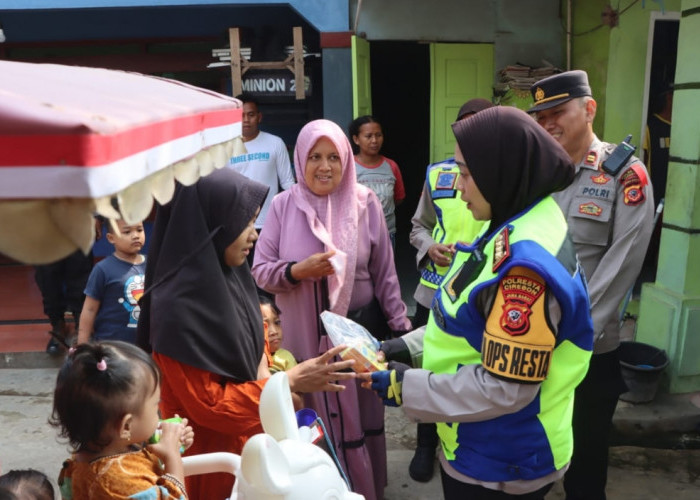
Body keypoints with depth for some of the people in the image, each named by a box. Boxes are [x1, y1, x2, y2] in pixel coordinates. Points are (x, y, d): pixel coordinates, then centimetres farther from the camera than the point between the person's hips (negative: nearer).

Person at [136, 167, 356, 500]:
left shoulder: (228, 275, -4)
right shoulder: (179, 306, -28)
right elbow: (207, 404, -23)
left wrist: (268, 380, -5)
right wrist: (290, 381, -24)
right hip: (210, 453, -7)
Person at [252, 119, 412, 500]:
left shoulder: (365, 202, -6)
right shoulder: (283, 205, -5)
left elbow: (384, 273, 2)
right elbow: (261, 270, -2)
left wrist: (399, 324, 3)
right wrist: (297, 271, -20)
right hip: (305, 334, 0)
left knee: (360, 416, 14)